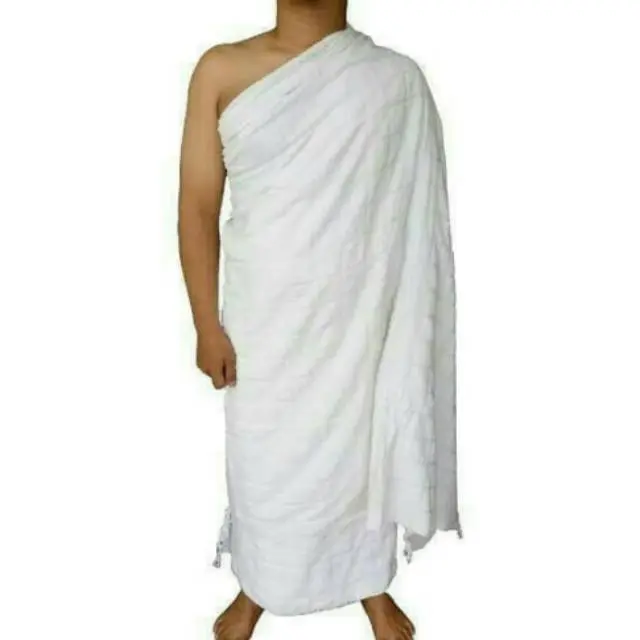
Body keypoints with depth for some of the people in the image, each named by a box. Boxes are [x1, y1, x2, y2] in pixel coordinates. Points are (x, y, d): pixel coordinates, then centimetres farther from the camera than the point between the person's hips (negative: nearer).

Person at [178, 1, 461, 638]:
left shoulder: (398, 79, -5)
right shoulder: (222, 71, -4)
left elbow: (414, 219, -2)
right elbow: (198, 207, -3)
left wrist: (407, 325, -1)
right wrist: (207, 324, -6)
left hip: (358, 315, 0)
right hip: (263, 317, 1)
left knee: (362, 449, 17)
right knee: (262, 456, 16)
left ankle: (371, 585, 44)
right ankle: (258, 588, 44)